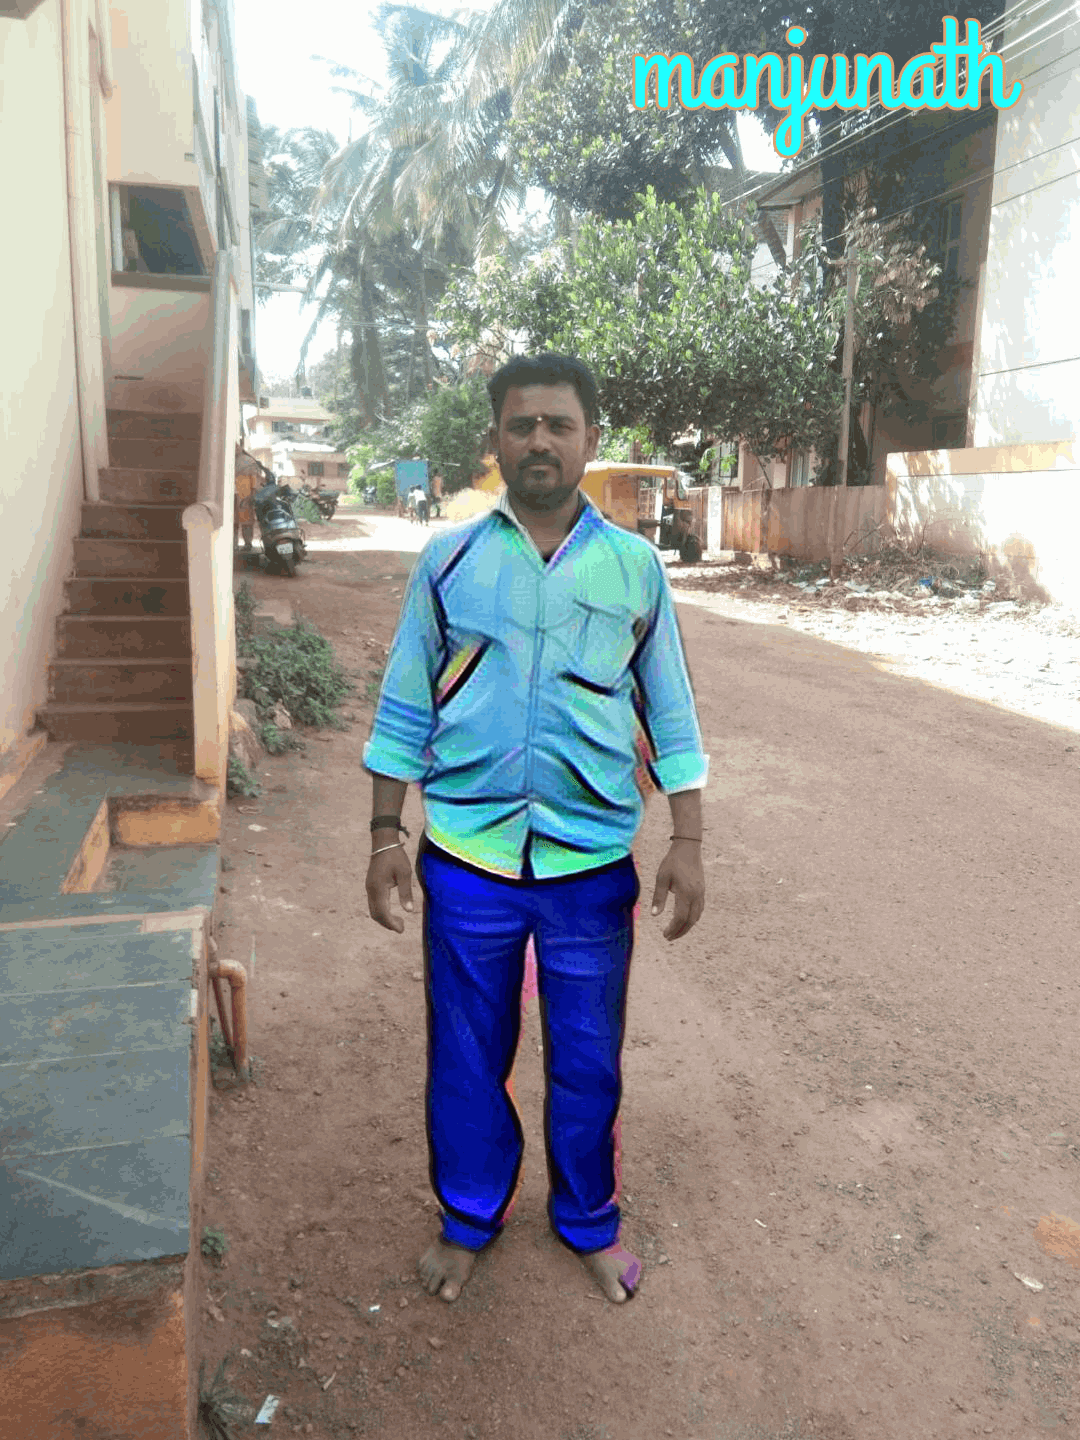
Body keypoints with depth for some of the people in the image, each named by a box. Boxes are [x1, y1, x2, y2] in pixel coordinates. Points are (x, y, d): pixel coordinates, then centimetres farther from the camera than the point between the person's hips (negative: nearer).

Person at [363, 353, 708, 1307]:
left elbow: (671, 716, 6)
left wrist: (689, 842, 1)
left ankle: (588, 1221, 39)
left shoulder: (636, 568, 1)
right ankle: (470, 1219, 39)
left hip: (592, 860, 0)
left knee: (589, 1060, 14)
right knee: (466, 1055, 14)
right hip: (467, 856, 0)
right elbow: (404, 710, 5)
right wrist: (386, 837, 2)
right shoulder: (449, 560, 0)